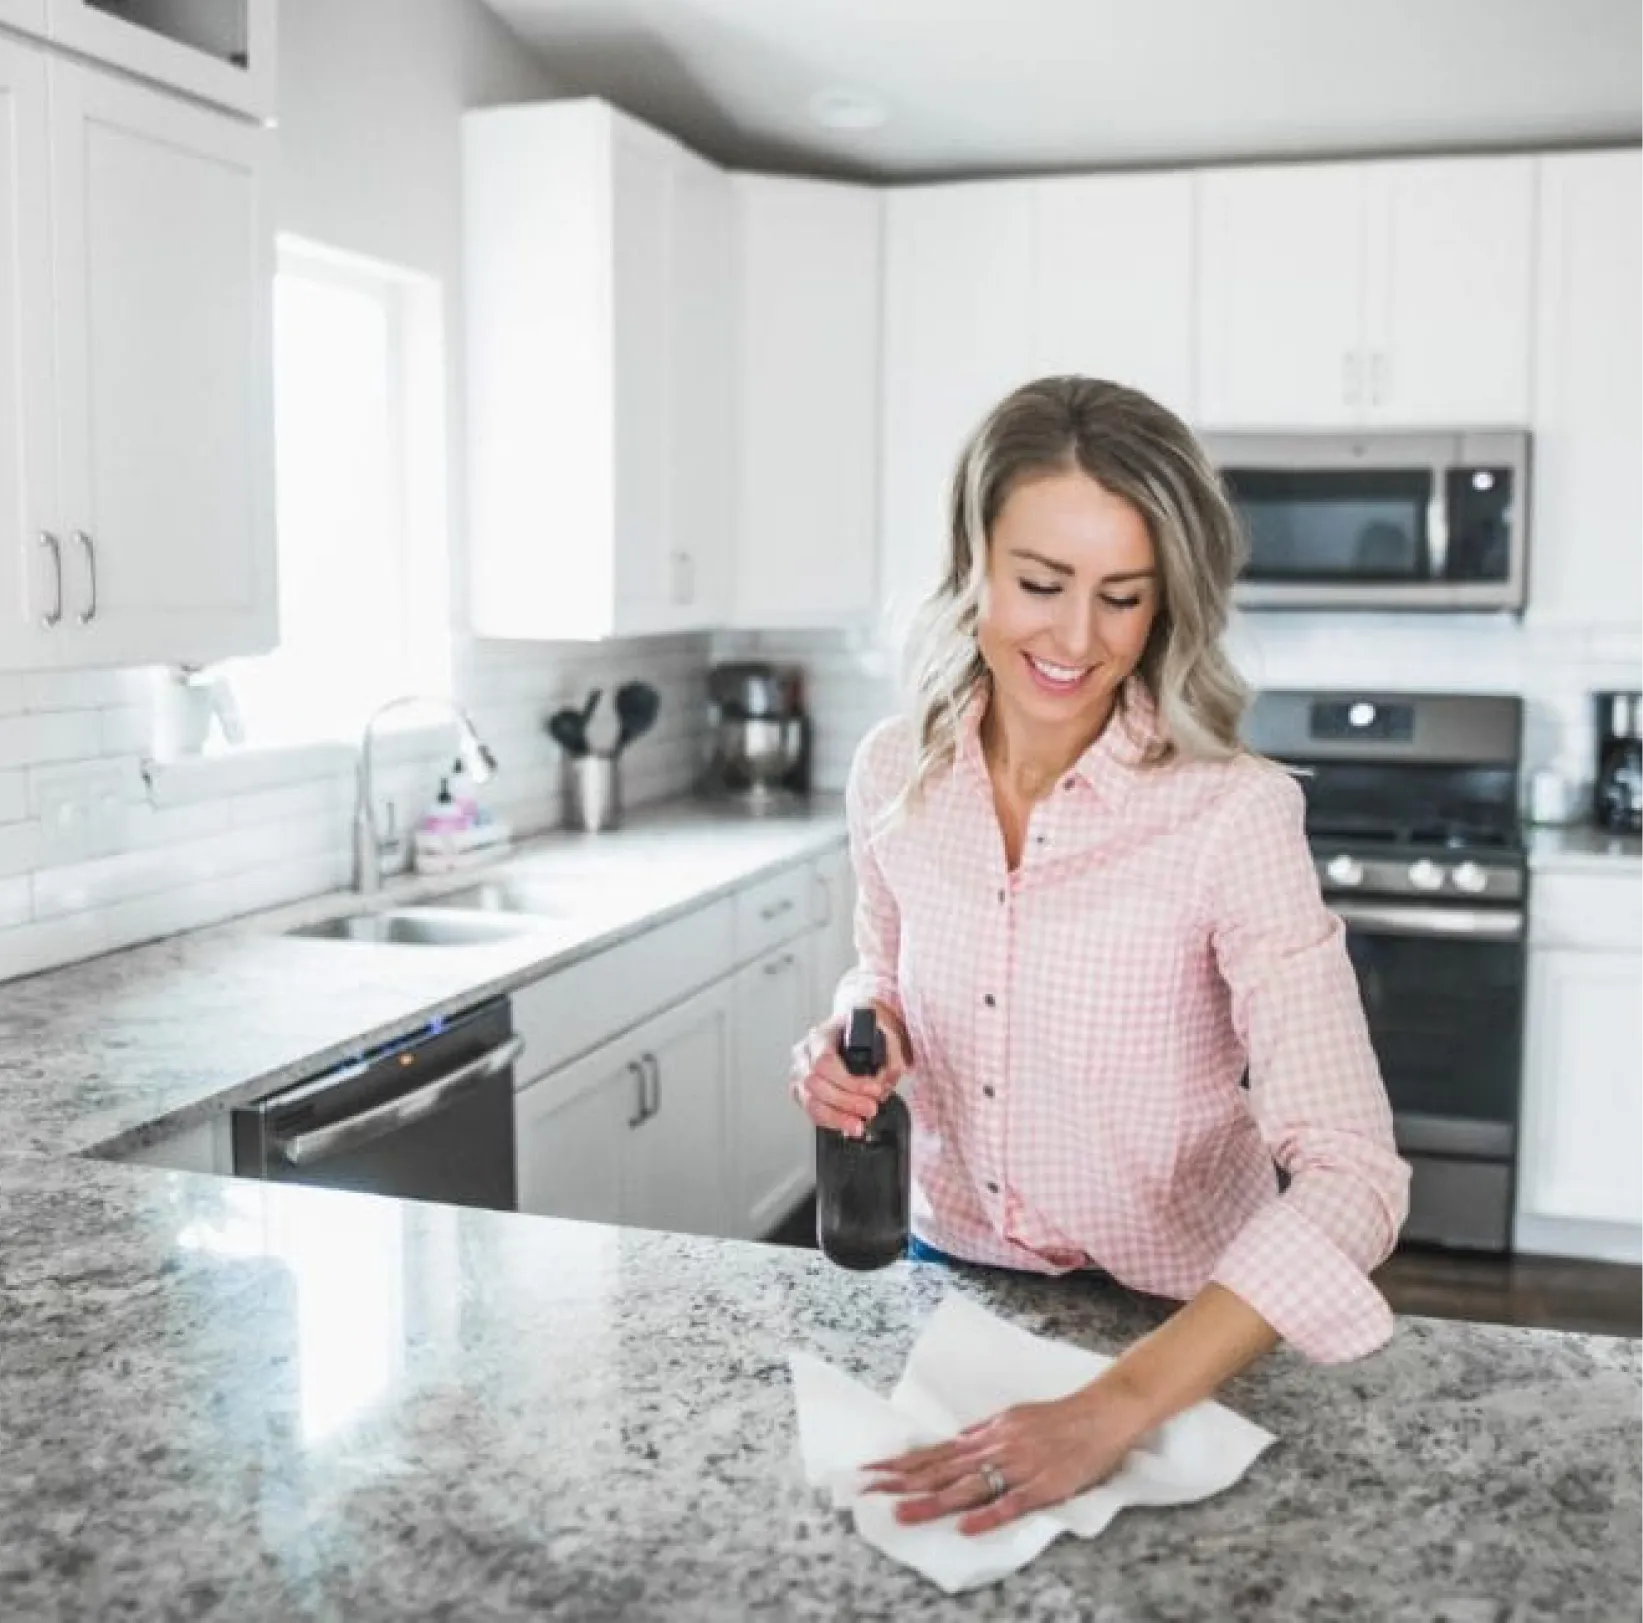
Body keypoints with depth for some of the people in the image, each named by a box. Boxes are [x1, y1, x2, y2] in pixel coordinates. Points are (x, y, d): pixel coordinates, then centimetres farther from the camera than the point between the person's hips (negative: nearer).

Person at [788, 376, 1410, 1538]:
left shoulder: (1230, 813, -26)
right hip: (956, 1278, 5)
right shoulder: (896, 772, -11)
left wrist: (1114, 1407, -42)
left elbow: (1351, 1178, -31)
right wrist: (862, 1044, -15)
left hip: (1177, 1324, -4)